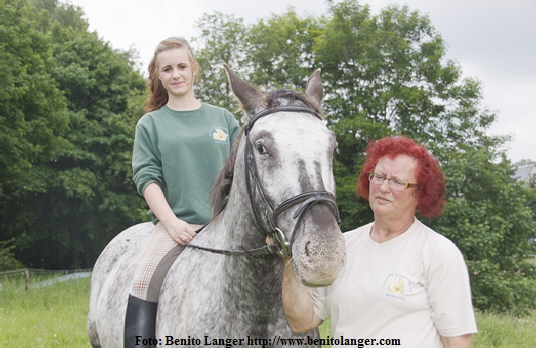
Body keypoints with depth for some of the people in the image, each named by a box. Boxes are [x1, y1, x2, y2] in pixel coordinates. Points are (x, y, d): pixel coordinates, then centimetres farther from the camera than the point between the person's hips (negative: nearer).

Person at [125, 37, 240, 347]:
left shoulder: (224, 118, 15)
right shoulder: (150, 124, 11)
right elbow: (147, 178, 1)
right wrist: (171, 222, -14)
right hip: (177, 224, -1)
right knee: (144, 286, -24)